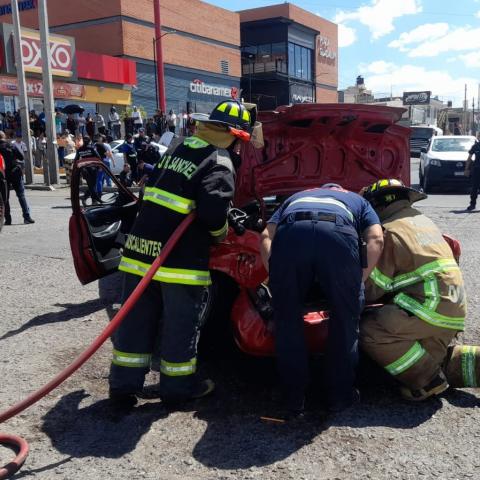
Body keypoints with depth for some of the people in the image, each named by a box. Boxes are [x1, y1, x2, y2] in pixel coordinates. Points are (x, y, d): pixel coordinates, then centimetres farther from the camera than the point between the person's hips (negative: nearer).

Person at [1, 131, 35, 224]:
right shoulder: (11, 146, -2)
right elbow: (21, 157, 1)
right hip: (16, 173, 1)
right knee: (21, 195, 5)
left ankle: (8, 219, 6)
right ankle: (27, 216, -2)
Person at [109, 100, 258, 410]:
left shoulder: (177, 147, 15)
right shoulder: (219, 162, -8)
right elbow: (213, 210, -22)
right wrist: (221, 232, -2)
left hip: (142, 244, 7)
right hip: (179, 256, -7)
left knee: (137, 319, 14)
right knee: (180, 324, 9)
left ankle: (124, 385, 23)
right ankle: (177, 386, 24)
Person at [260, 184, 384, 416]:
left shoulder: (295, 198, 44)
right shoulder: (357, 200, 42)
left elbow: (266, 236, 25)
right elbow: (376, 239, 20)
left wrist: (277, 280, 25)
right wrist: (358, 282, 22)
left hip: (290, 234, 1)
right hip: (339, 234, -1)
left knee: (287, 318, 17)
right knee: (345, 318, 19)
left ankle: (294, 399, 23)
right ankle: (339, 395, 27)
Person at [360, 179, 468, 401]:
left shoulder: (389, 231, -8)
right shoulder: (421, 219, 21)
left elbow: (372, 289, -9)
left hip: (432, 306, -10)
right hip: (454, 306, 10)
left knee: (369, 330, -14)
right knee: (431, 361, 20)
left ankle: (427, 381, -9)